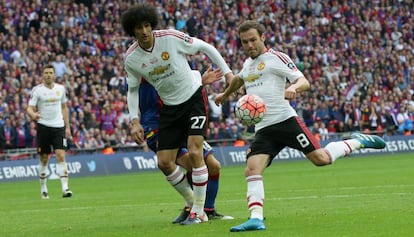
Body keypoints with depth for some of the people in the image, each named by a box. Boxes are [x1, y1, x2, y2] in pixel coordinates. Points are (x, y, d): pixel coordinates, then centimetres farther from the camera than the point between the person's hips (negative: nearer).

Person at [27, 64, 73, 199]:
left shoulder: (60, 89, 8)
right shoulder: (37, 90, -2)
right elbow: (30, 108, -6)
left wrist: (67, 127, 14)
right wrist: (33, 114, -29)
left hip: (59, 127, 2)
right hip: (43, 126, -2)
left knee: (61, 156, -12)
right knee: (44, 159, 5)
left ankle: (65, 188, -17)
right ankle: (43, 188, 19)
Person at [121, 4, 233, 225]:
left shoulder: (172, 37, -18)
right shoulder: (131, 58, -8)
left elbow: (206, 47, -6)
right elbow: (133, 90, 7)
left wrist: (227, 73, -7)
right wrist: (135, 121, -3)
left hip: (193, 97, -4)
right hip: (170, 107, 4)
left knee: (194, 152, -17)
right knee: (164, 163, -2)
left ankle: (199, 211, -6)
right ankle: (191, 200, 22)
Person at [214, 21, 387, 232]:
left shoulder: (276, 58, -3)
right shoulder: (248, 63, 20)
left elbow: (304, 81, -11)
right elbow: (239, 79, 45)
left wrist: (293, 87, -33)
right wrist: (225, 95, 59)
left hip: (285, 120, -6)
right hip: (263, 129, 6)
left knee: (321, 158, -12)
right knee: (252, 170, -15)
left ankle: (357, 142, 13)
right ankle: (256, 218, -22)